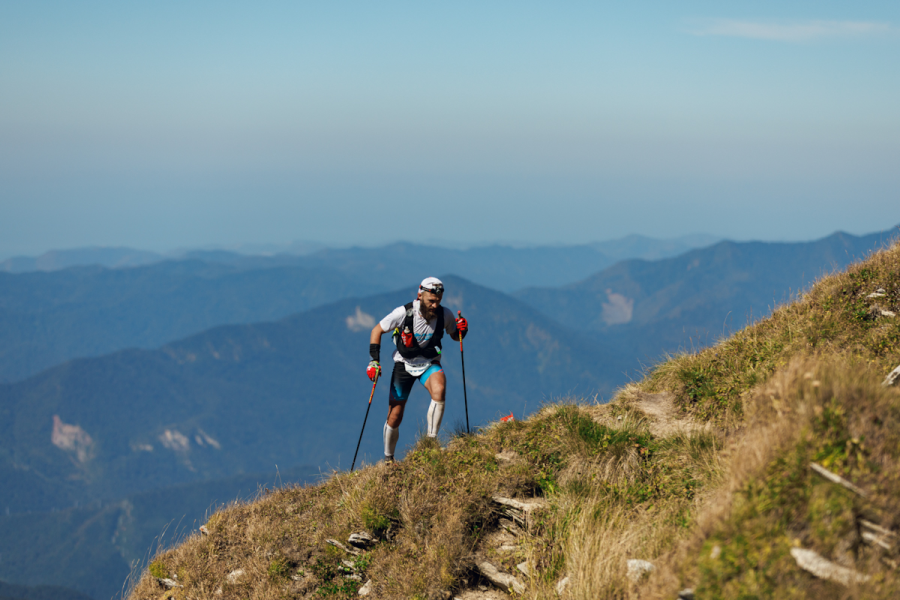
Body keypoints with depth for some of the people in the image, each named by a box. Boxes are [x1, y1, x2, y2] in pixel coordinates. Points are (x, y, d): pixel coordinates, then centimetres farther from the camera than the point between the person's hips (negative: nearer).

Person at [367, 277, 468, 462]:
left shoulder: (445, 314, -15)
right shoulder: (403, 313, -22)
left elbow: (455, 336, 5)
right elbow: (377, 330, -9)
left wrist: (461, 330, -19)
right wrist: (374, 360, -15)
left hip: (429, 363, 1)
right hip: (404, 364, -1)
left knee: (439, 391, -34)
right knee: (394, 417, 2)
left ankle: (431, 440, -21)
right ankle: (388, 458, 26)